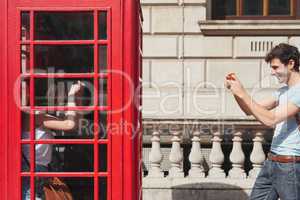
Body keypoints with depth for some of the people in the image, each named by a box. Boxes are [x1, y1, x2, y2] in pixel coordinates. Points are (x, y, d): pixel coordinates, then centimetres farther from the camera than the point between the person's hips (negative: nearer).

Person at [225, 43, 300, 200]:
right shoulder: (282, 91, 14)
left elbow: (270, 119, -23)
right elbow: (250, 111, 18)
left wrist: (242, 94, -19)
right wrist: (235, 90, 2)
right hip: (271, 162, 9)